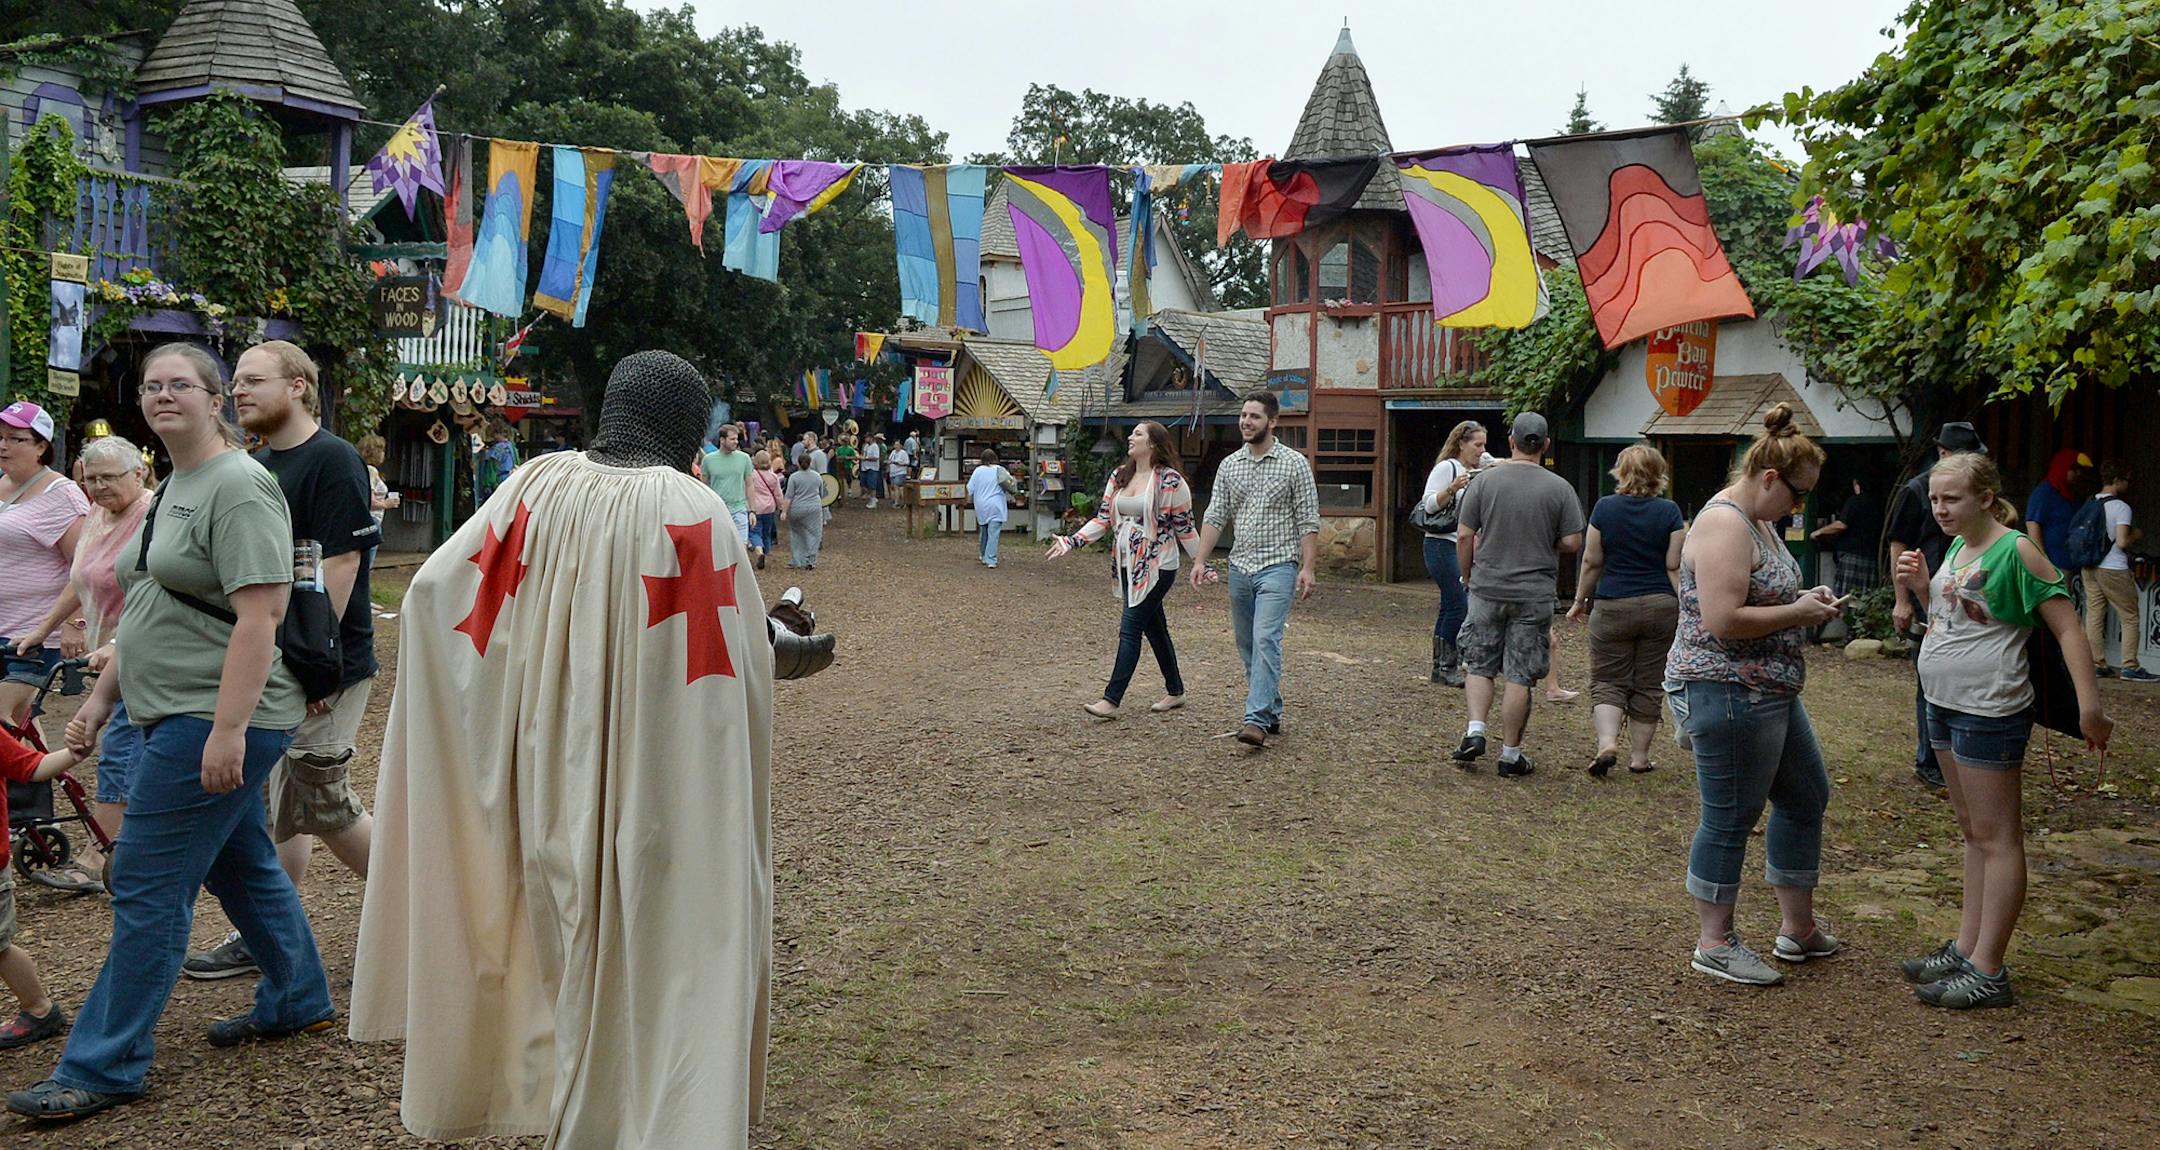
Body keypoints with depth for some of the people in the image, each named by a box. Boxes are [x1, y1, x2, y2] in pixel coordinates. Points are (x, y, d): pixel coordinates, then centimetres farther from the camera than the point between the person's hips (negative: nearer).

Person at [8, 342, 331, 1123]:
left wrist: (227, 729, -27)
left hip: (216, 724, -10)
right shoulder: (171, 489, 16)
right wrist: (102, 697, 21)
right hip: (181, 719, 10)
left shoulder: (238, 487, -15)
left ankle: (104, 1066, 5)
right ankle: (298, 1002, 32)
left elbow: (258, 616, -23)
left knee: (147, 887, -4)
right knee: (241, 866, 18)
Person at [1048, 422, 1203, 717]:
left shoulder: (1170, 480, -11)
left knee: (1130, 629, -10)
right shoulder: (1119, 477, 9)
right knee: (1154, 628, 15)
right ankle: (1175, 692, 28)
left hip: (1157, 567, -7)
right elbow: (1103, 518, 9)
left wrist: (1201, 562, -7)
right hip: (1127, 566, 7)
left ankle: (1111, 700, -9)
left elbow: (1185, 526, -7)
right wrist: (1071, 541, -2)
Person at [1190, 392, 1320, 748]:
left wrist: (1308, 567, -12)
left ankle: (1257, 719, -21)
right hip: (1239, 567, 6)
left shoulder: (1294, 463, -3)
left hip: (1277, 566, -6)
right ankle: (1272, 712, 22)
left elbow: (1308, 521, -5)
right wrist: (1200, 560, -2)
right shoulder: (1229, 465, 10)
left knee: (1266, 640, -17)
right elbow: (1215, 517, 8)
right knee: (1247, 645, 10)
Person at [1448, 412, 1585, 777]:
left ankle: (1475, 730, -2)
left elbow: (1465, 537, -2)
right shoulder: (1559, 488, -4)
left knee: (1480, 667, 15)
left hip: (1487, 590, 1)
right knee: (1520, 676, 4)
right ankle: (1511, 755, 9)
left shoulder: (1484, 481, -3)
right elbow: (1573, 543, -4)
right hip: (1535, 595, -1)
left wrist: (1469, 577, 12)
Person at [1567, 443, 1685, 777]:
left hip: (1612, 607, -1)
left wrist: (1580, 601, 11)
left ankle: (1607, 743, -13)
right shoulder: (1669, 511, -3)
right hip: (1661, 608, 1)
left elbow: (1591, 562, -1)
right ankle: (1639, 756, 15)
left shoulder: (1604, 508, -4)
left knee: (1608, 681, 8)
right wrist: (1687, 609, 0)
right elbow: (1675, 566, -6)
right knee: (1649, 684, 11)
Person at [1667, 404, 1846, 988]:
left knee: (1805, 798, 20)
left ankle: (1797, 927, 32)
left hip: (1769, 692, 11)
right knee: (1730, 819, 0)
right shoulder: (1725, 525, -20)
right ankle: (1714, 943, 14)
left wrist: (1805, 599, 6)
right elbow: (1723, 620, -28)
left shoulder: (1756, 520, 13)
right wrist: (1800, 613, -16)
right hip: (1728, 693, -11)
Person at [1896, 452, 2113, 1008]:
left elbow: (2067, 628, -17)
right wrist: (1921, 587, 3)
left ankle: (1987, 972, 2)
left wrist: (2090, 707, -23)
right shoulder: (1956, 548, 10)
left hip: (1990, 712, -9)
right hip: (1945, 706, 9)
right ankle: (1966, 948, 26)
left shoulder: (2015, 550, -15)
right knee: (1972, 832, 16)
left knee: (1996, 837, -3)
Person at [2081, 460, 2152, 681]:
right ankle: (2130, 667, 0)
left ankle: (2097, 663, 8)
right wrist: (2134, 536, 1)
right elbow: (2122, 542, -18)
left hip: (2089, 568, 7)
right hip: (2113, 569, -6)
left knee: (2094, 615, 7)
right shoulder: (2121, 507, -13)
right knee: (2130, 618, 2)